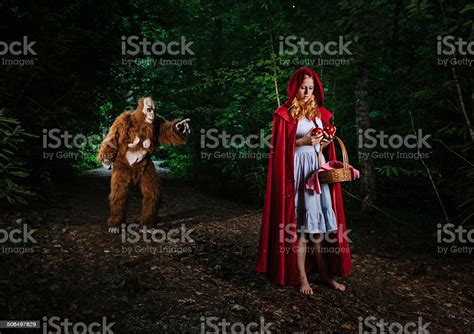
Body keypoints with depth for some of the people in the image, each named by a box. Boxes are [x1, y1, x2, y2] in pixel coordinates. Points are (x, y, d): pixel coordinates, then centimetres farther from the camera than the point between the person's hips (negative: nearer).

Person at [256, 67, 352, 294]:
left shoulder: (321, 113, 14)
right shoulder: (284, 114, -1)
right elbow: (279, 148, -5)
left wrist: (326, 142, -2)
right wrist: (302, 142, -17)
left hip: (318, 169, 5)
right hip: (295, 171, -5)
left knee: (320, 223, 5)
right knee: (299, 225, -1)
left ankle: (325, 273, 16)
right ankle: (301, 277, 9)